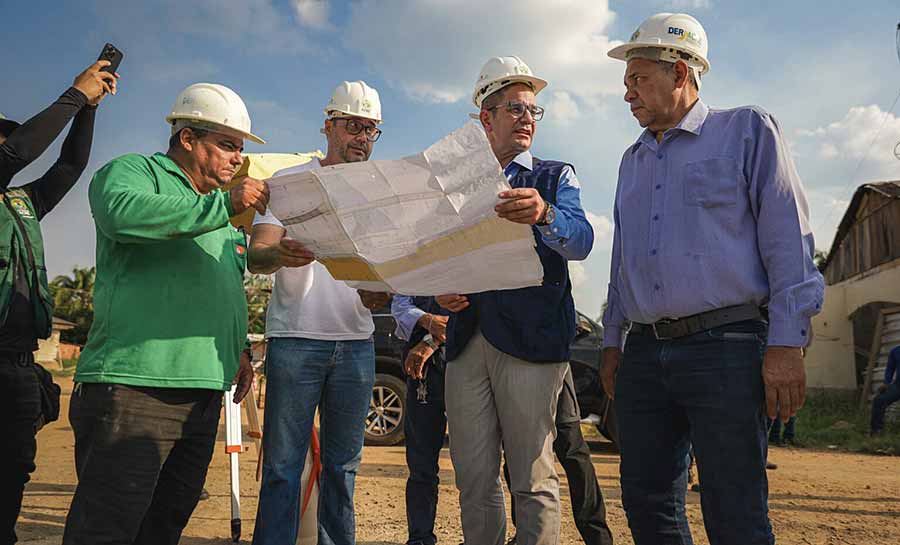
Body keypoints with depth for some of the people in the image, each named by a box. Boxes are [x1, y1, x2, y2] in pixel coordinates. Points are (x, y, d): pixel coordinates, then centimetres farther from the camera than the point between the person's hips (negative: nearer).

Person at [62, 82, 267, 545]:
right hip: (133, 386, -8)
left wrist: (240, 346, 21)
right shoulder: (133, 170, 2)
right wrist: (224, 204, -21)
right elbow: (123, 212, -23)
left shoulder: (218, 209, 24)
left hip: (203, 394, 8)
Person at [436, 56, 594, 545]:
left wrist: (544, 214, -31)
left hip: (530, 339, -3)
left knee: (532, 480, -4)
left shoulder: (555, 177, 9)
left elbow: (580, 241, -10)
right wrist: (442, 293, -3)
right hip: (466, 339, 3)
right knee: (473, 480, 6)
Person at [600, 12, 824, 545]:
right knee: (646, 501, 7)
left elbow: (789, 241, -4)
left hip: (725, 346, -6)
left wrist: (787, 344, -11)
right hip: (645, 355, 6)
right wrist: (612, 341, 19)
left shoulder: (747, 130, 4)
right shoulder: (634, 160, 21)